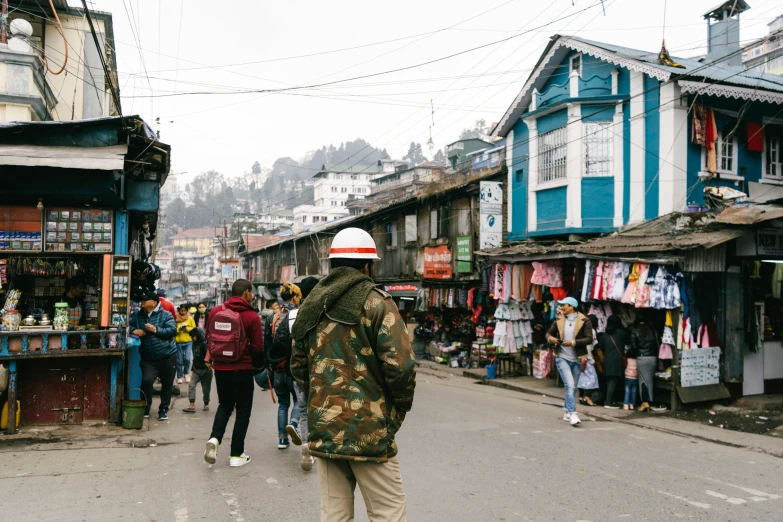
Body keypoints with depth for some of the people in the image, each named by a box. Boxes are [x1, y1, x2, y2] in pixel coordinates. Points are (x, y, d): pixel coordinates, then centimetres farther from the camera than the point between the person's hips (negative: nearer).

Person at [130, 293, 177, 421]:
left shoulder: (165, 315, -5)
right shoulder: (138, 316, 8)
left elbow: (172, 330, -14)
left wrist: (156, 330, -24)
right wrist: (133, 330, -7)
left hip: (167, 356, -2)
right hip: (148, 358, 2)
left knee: (167, 384, 6)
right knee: (146, 381, -16)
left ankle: (163, 409, 23)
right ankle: (145, 409, 3)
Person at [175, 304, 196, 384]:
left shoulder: (190, 318, 2)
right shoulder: (176, 319, -2)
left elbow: (194, 329, 3)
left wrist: (186, 328, -12)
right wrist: (179, 329, -19)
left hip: (188, 342, 0)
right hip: (179, 342, 0)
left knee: (187, 359, -9)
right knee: (179, 361, 5)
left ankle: (186, 373, 15)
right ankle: (179, 377, 17)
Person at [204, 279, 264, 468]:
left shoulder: (216, 311, -3)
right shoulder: (252, 316, -14)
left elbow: (208, 338, 6)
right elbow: (258, 347, -12)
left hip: (219, 367, 4)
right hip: (242, 369, -4)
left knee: (225, 404, 23)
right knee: (243, 410, 10)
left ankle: (214, 438, 0)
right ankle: (236, 455, 13)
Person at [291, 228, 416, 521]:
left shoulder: (311, 306, 11)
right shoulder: (376, 302, -8)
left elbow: (298, 365, 16)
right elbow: (400, 365, -16)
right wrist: (400, 409, -1)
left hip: (323, 429, 6)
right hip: (369, 430, -6)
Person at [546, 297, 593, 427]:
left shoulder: (584, 321, -6)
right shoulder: (559, 320, 5)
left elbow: (589, 339, -12)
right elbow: (549, 333, 15)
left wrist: (573, 342, -23)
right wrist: (550, 338, -9)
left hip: (577, 359, 0)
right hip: (562, 357, 0)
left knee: (573, 387, 13)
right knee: (570, 385, -15)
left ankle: (567, 412, 28)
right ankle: (572, 414, -15)